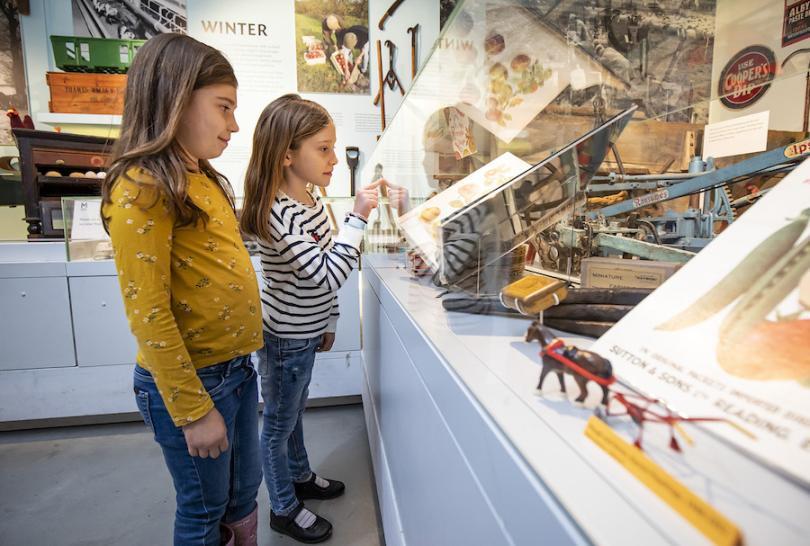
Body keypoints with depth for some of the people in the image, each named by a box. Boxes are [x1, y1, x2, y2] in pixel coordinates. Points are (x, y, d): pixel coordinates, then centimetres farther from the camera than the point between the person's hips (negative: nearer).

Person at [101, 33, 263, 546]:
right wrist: (193, 411, -16)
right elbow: (149, 316, -20)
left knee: (244, 489, 24)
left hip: (237, 367, 8)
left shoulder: (205, 180, 8)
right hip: (188, 380, -7)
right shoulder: (142, 190, -18)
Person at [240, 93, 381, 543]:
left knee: (294, 411, 26)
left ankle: (300, 476, 50)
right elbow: (329, 275, -33)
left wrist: (328, 321, 15)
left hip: (305, 331, 8)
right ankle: (284, 509, 36)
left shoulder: (309, 199, 1)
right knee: (279, 421, 14)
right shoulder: (280, 214, -27)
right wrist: (358, 217, -32)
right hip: (285, 338, -8)